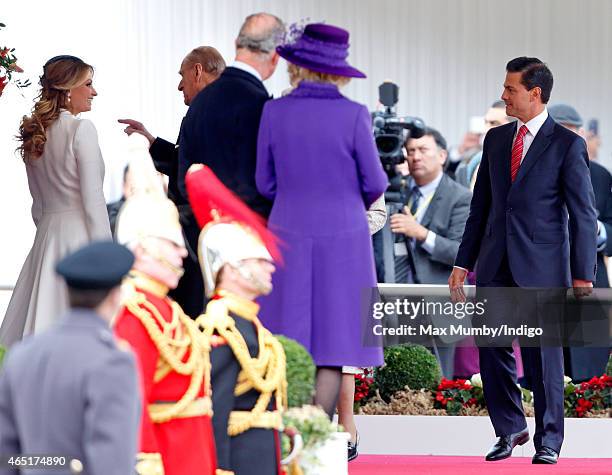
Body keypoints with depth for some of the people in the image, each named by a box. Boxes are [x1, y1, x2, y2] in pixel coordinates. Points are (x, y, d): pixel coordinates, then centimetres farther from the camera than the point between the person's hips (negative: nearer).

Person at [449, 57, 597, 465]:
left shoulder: (567, 145, -4)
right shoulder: (496, 139, 12)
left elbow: (583, 214, -5)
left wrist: (583, 276, -9)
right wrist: (464, 263, 13)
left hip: (541, 267, -5)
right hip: (495, 264, 5)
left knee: (544, 355, -1)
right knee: (492, 350, 5)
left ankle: (548, 440, 10)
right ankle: (510, 429, 21)